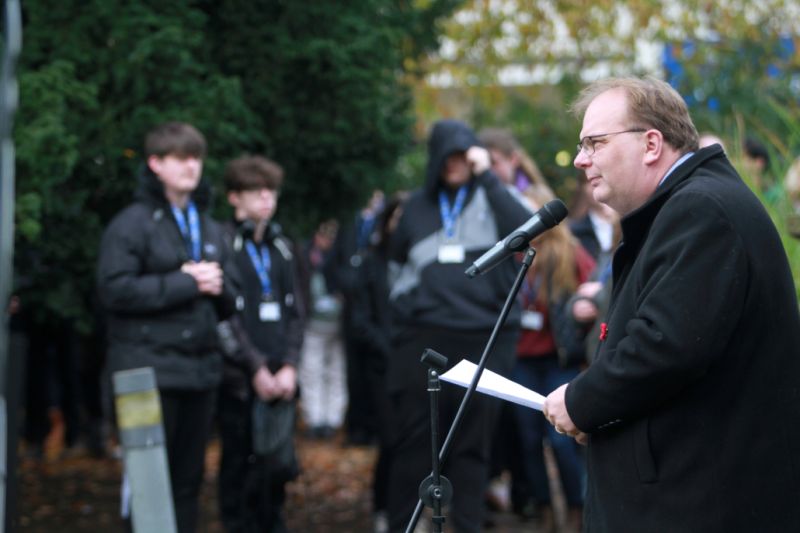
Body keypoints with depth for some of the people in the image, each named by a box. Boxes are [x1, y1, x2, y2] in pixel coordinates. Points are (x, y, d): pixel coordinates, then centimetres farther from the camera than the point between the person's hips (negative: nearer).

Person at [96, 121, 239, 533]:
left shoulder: (209, 229, 17)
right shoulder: (132, 224, -3)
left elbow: (232, 299, 20)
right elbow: (115, 289, -14)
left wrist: (218, 284, -4)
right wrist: (185, 283, -12)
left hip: (200, 370, 6)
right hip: (150, 370, -6)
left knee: (188, 478, 10)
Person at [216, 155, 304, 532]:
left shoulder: (280, 247, 16)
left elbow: (294, 313, 14)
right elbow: (223, 317, -9)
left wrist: (289, 367, 0)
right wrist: (256, 368, -11)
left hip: (279, 379, 5)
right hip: (240, 380, -5)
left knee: (276, 470, 7)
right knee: (240, 469, -2)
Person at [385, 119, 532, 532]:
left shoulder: (493, 199, 5)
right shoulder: (418, 204, 13)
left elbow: (527, 229, -16)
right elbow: (397, 260, 23)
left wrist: (487, 177, -15)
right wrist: (402, 306, 10)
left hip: (483, 338, -2)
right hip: (422, 339, 2)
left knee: (473, 442, 4)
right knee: (412, 440, 3)